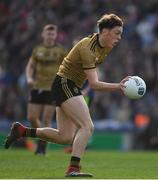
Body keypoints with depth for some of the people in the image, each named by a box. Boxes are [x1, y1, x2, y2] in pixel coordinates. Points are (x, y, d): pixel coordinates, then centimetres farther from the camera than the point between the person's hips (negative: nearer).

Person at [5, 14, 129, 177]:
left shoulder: (105, 47, 3)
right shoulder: (87, 48, -25)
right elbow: (94, 84, -31)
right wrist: (117, 87, -41)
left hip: (71, 87, 10)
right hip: (64, 84, -10)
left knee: (65, 137, 8)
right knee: (87, 127, -21)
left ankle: (21, 131, 17)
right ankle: (73, 168, -23)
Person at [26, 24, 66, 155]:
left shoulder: (60, 51, 0)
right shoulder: (37, 49, 7)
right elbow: (30, 66, 15)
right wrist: (29, 78, -3)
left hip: (53, 89, -3)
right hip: (37, 88, 3)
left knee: (46, 120, -6)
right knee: (32, 118, 0)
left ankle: (42, 147, 4)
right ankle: (42, 137, 26)